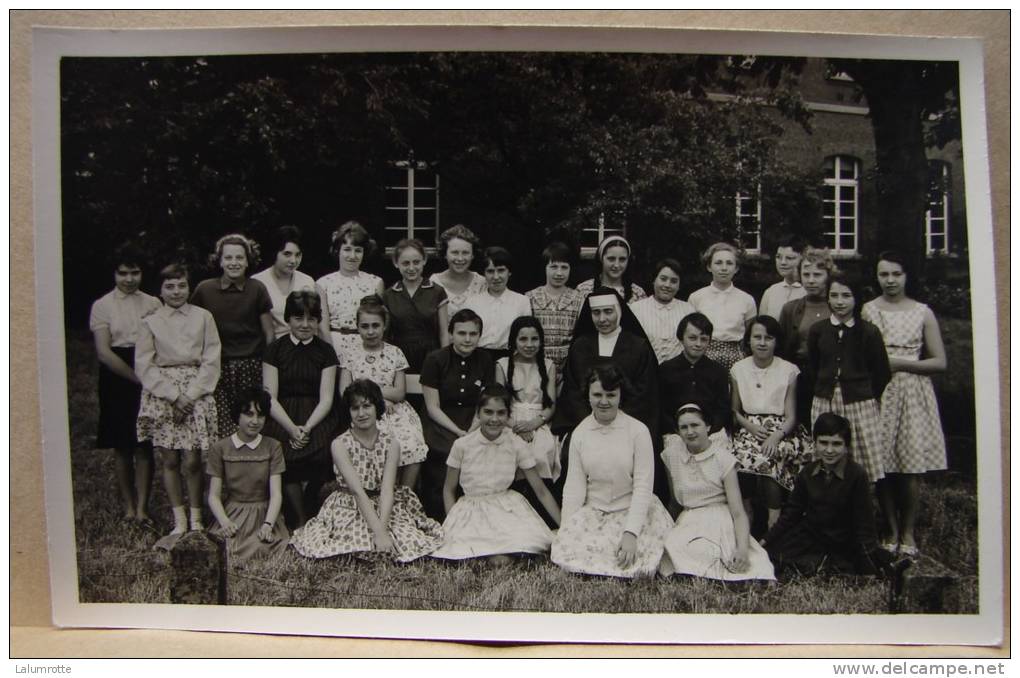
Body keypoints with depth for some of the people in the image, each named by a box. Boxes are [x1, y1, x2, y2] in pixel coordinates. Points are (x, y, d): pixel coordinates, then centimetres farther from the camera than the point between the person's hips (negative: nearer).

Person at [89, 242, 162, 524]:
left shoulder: (153, 304, 6)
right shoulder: (102, 306, 0)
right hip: (117, 381, -1)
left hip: (148, 381, 1)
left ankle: (141, 507, 6)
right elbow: (103, 352, -8)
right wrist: (136, 377, -12)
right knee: (122, 447, 7)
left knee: (144, 446, 0)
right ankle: (128, 506, 19)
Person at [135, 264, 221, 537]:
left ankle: (196, 519, 10)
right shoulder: (150, 322, 6)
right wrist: (173, 395, -9)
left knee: (192, 461, -3)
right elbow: (144, 366, 1)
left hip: (196, 393, -1)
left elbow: (211, 361, 1)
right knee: (170, 461, 3)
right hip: (161, 395, 1)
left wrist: (190, 395, -9)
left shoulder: (203, 317, 5)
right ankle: (179, 520, 13)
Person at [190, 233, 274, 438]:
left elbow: (269, 333, 7)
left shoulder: (257, 289, 3)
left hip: (251, 367, 0)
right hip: (217, 369, 1)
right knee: (222, 433, -8)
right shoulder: (204, 289, 4)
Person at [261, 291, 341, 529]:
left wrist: (307, 427, -16)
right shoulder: (275, 349, 7)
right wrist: (292, 428, -15)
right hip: (282, 417, 0)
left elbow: (326, 398, 1)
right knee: (286, 455, -27)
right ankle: (300, 521, -6)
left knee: (320, 452, -28)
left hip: (317, 418, 0)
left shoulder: (325, 351, 8)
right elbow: (269, 398, 0)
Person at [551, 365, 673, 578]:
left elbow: (643, 486, -10)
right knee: (564, 551, -19)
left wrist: (631, 532, -20)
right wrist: (567, 529, -9)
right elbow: (574, 485, 1)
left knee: (631, 564, -24)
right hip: (592, 511, 3)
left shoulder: (638, 431, -9)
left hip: (633, 510, -2)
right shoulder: (579, 433, 1)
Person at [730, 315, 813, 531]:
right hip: (749, 430, 2)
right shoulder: (738, 370, 9)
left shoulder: (789, 371, 2)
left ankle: (774, 526, -26)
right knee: (741, 457, -30)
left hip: (780, 431, -2)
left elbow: (791, 416, 1)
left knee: (769, 459, -33)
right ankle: (746, 520, -18)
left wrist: (776, 436, -19)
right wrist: (750, 426, -7)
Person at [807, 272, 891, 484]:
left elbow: (882, 373, 5)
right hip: (825, 402, 2)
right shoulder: (817, 330, 4)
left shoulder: (869, 332, -2)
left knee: (865, 462, -2)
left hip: (860, 403, -2)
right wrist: (826, 390, 8)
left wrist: (867, 395, 8)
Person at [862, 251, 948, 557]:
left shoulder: (923, 313, 4)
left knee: (911, 465, -2)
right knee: (882, 465, 0)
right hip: (878, 393, 0)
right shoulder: (868, 310, 4)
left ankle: (908, 532, 12)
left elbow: (940, 362, 1)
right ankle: (891, 531, 12)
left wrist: (899, 363, -7)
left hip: (913, 393, 0)